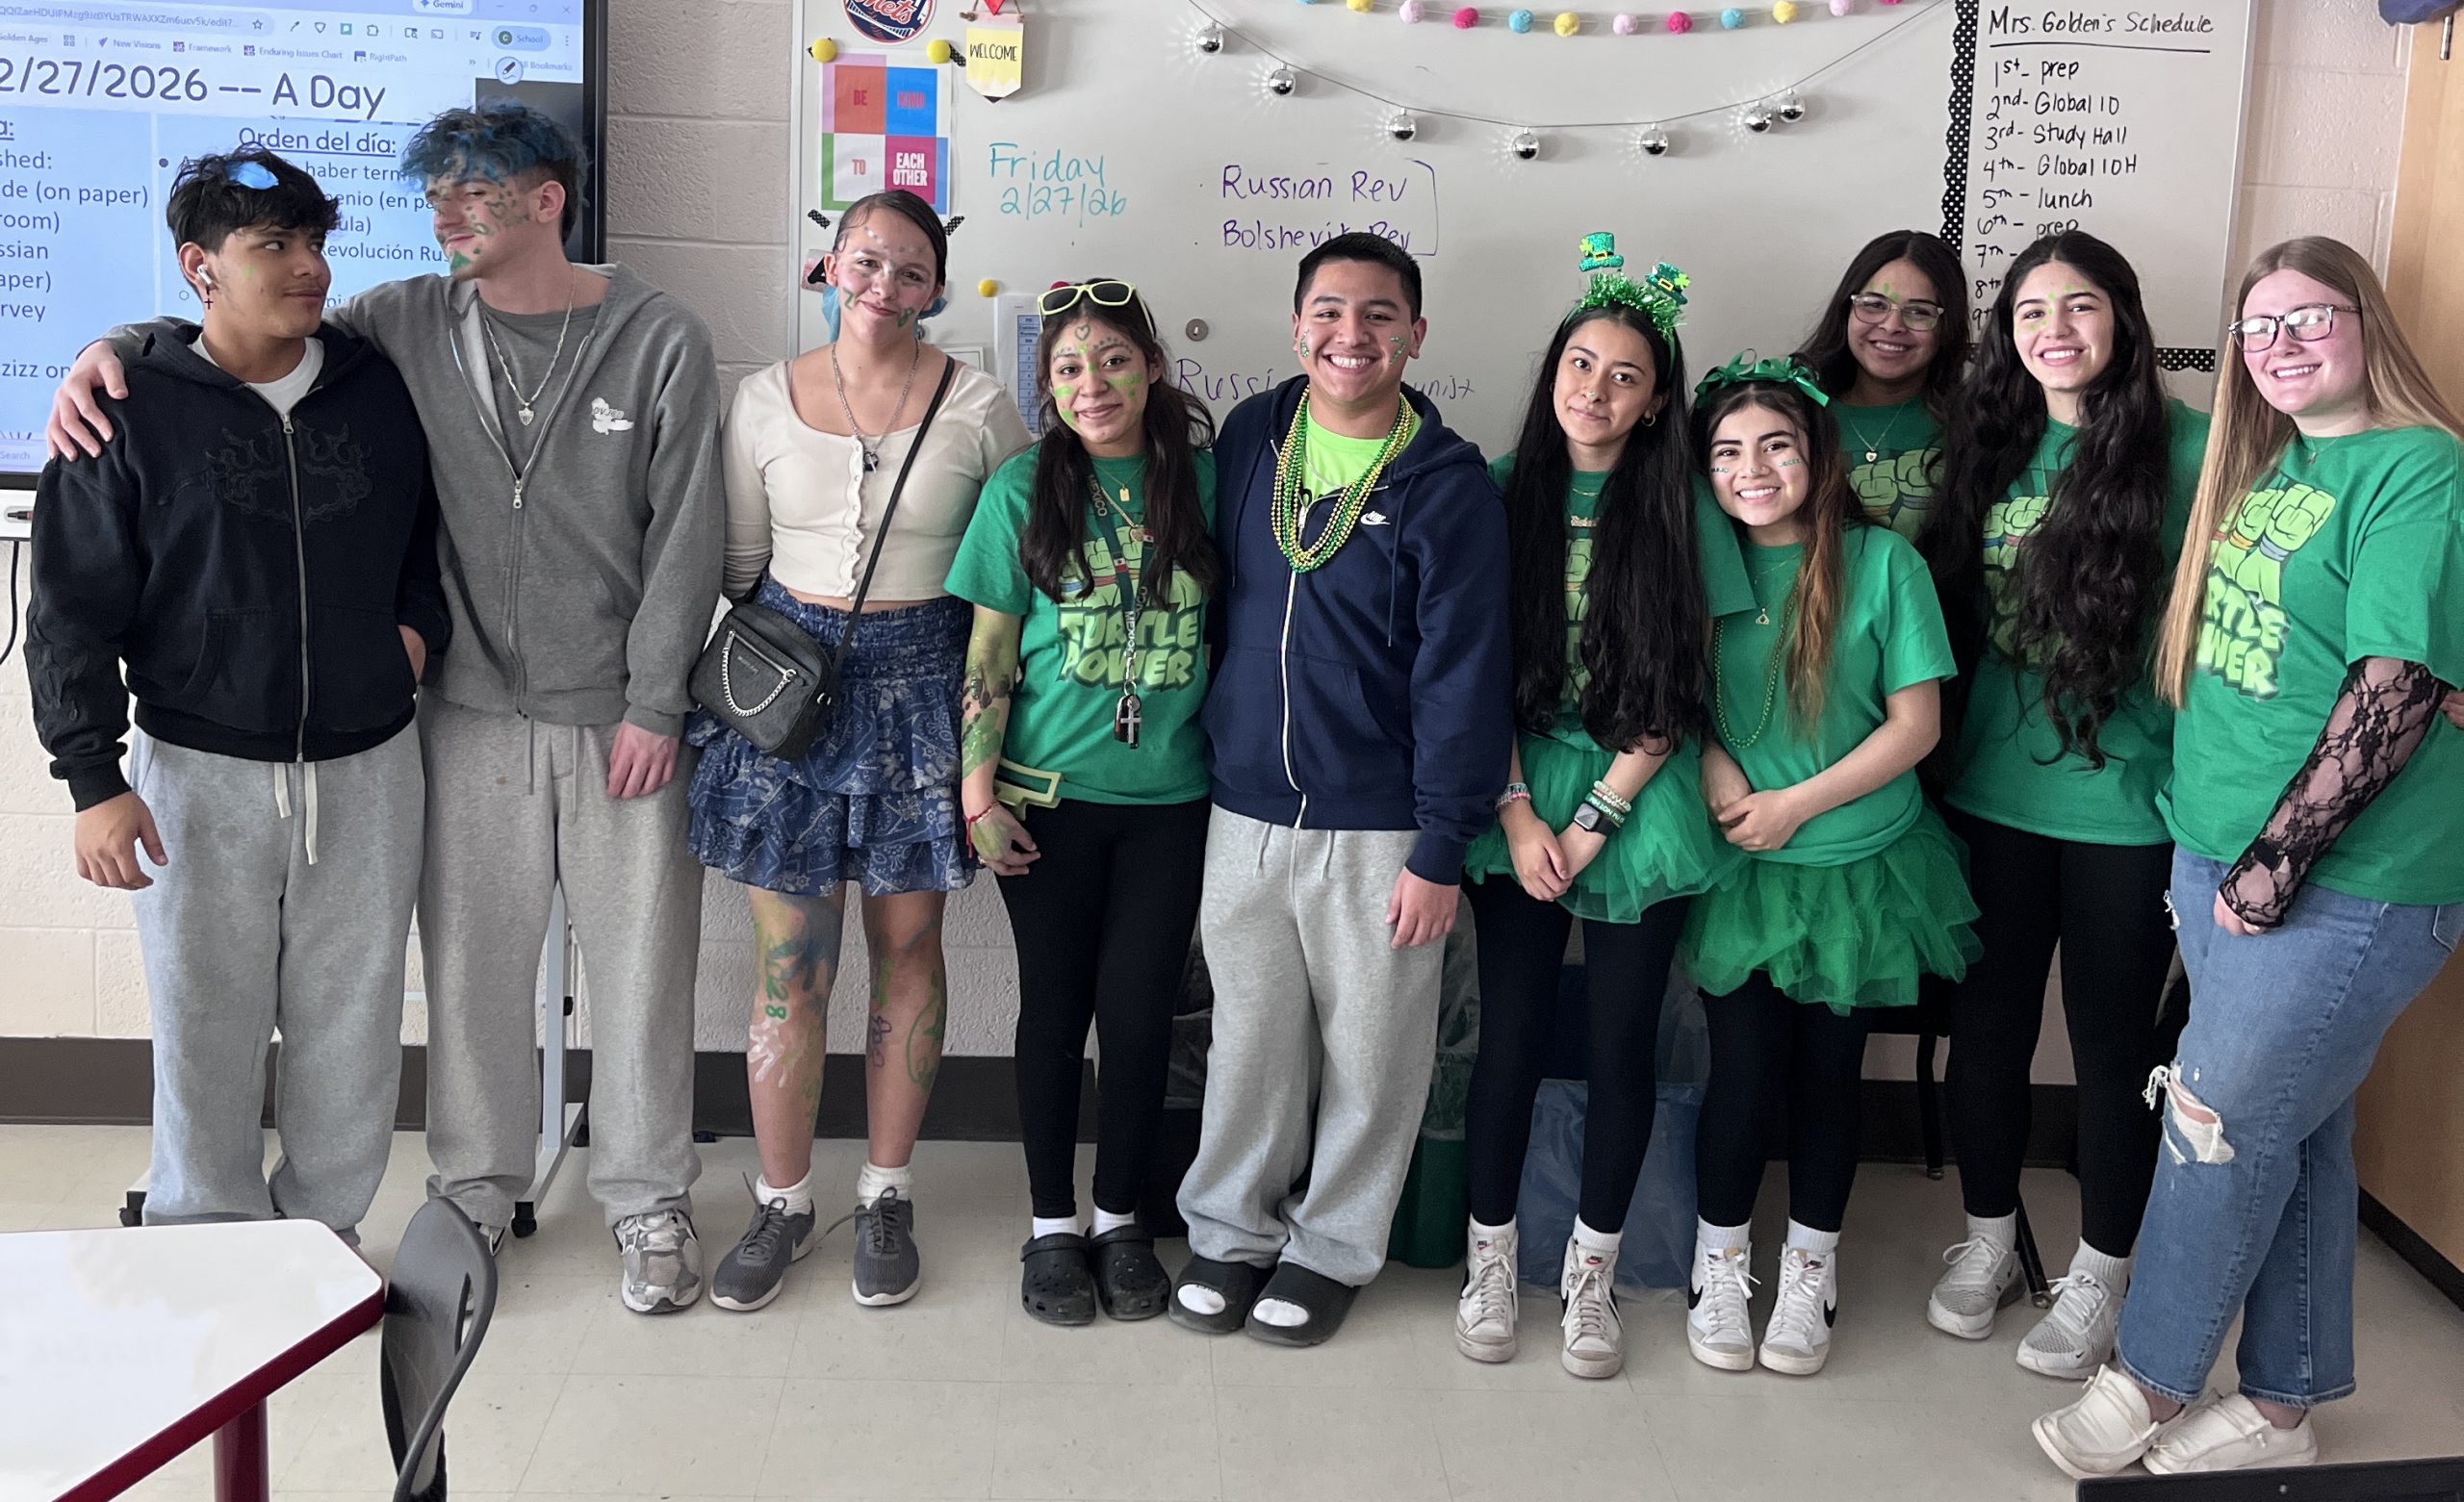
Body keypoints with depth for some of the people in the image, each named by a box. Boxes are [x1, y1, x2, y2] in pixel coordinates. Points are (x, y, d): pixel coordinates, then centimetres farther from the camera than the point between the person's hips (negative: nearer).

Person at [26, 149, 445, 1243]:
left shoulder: (376, 391, 5)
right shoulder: (133, 413, -4)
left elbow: (433, 532, 23)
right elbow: (74, 612, -4)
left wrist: (421, 622, 4)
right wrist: (93, 780, -9)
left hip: (366, 767, 3)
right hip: (200, 773, -2)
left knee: (352, 1029, 9)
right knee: (206, 1031, 6)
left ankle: (327, 1228, 27)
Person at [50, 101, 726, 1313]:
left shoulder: (659, 341, -6)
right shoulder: (412, 324, 3)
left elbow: (683, 541, -6)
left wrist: (654, 705, -9)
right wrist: (113, 345, -10)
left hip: (620, 716, -3)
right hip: (473, 712, 3)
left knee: (640, 961, 5)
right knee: (470, 956, 11)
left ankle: (648, 1202, 23)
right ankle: (476, 1188, 31)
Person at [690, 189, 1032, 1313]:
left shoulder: (978, 409, -1)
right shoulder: (766, 401, 3)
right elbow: (737, 566, 10)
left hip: (920, 683, -1)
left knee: (907, 948, 8)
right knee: (789, 962, 3)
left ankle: (886, 1195, 23)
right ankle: (781, 1202, 19)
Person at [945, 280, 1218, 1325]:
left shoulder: (1204, 480, 1)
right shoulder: (1023, 490, -2)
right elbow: (989, 653, -1)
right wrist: (978, 792, -5)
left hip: (1169, 797, 1)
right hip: (1050, 796, -1)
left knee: (1141, 1012, 4)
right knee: (1056, 1008, 8)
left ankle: (1120, 1217, 24)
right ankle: (1052, 1224, 24)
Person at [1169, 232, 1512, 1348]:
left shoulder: (1448, 489, -9)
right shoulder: (1249, 437, 3)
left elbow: (1463, 678, -10)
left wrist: (1443, 848, -12)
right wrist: (1207, 747, 14)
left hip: (1376, 826, -3)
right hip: (1243, 809, 3)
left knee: (1369, 1048, 9)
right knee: (1249, 1035, 14)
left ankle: (1334, 1244, 28)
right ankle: (1232, 1226, 32)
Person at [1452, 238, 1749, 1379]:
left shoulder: (1681, 513, -1)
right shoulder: (1504, 493, 2)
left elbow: (1680, 694, -3)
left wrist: (1595, 820, -9)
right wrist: (1518, 813, -8)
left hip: (1639, 802, 0)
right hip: (1517, 795, 0)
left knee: (1622, 1044, 5)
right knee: (1511, 1036, 3)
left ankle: (1591, 1274, 21)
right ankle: (1490, 1260, 21)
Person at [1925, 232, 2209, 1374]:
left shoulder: (2188, 449, -9)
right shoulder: (1993, 443, 5)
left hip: (2126, 800, -4)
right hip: (1995, 789, 4)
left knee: (2116, 1038, 9)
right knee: (1989, 1017, 14)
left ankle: (2101, 1274, 27)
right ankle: (1987, 1237, 35)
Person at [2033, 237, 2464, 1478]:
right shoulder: (2267, 462, 11)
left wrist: (2276, 864, -19)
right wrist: (2215, 844, 11)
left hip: (2344, 886, -7)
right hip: (2221, 858, 8)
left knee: (2222, 1126, 2)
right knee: (2295, 1134, 16)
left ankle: (2150, 1379, 20)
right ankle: (2282, 1404, 28)